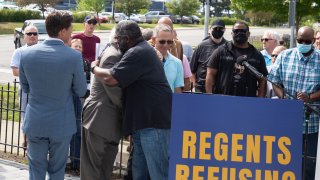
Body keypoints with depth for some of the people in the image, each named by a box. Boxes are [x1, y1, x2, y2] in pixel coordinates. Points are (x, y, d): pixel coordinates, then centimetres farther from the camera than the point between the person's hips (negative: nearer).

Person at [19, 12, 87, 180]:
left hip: (35, 122, 2)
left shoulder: (26, 53, -7)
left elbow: (25, 87, 6)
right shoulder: (74, 56, -16)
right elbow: (81, 91, -4)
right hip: (61, 124, -2)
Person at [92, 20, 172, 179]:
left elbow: (110, 78, -21)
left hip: (154, 120, -11)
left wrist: (94, 68, -1)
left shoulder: (137, 53, -17)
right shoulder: (143, 48, 18)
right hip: (145, 119, 11)